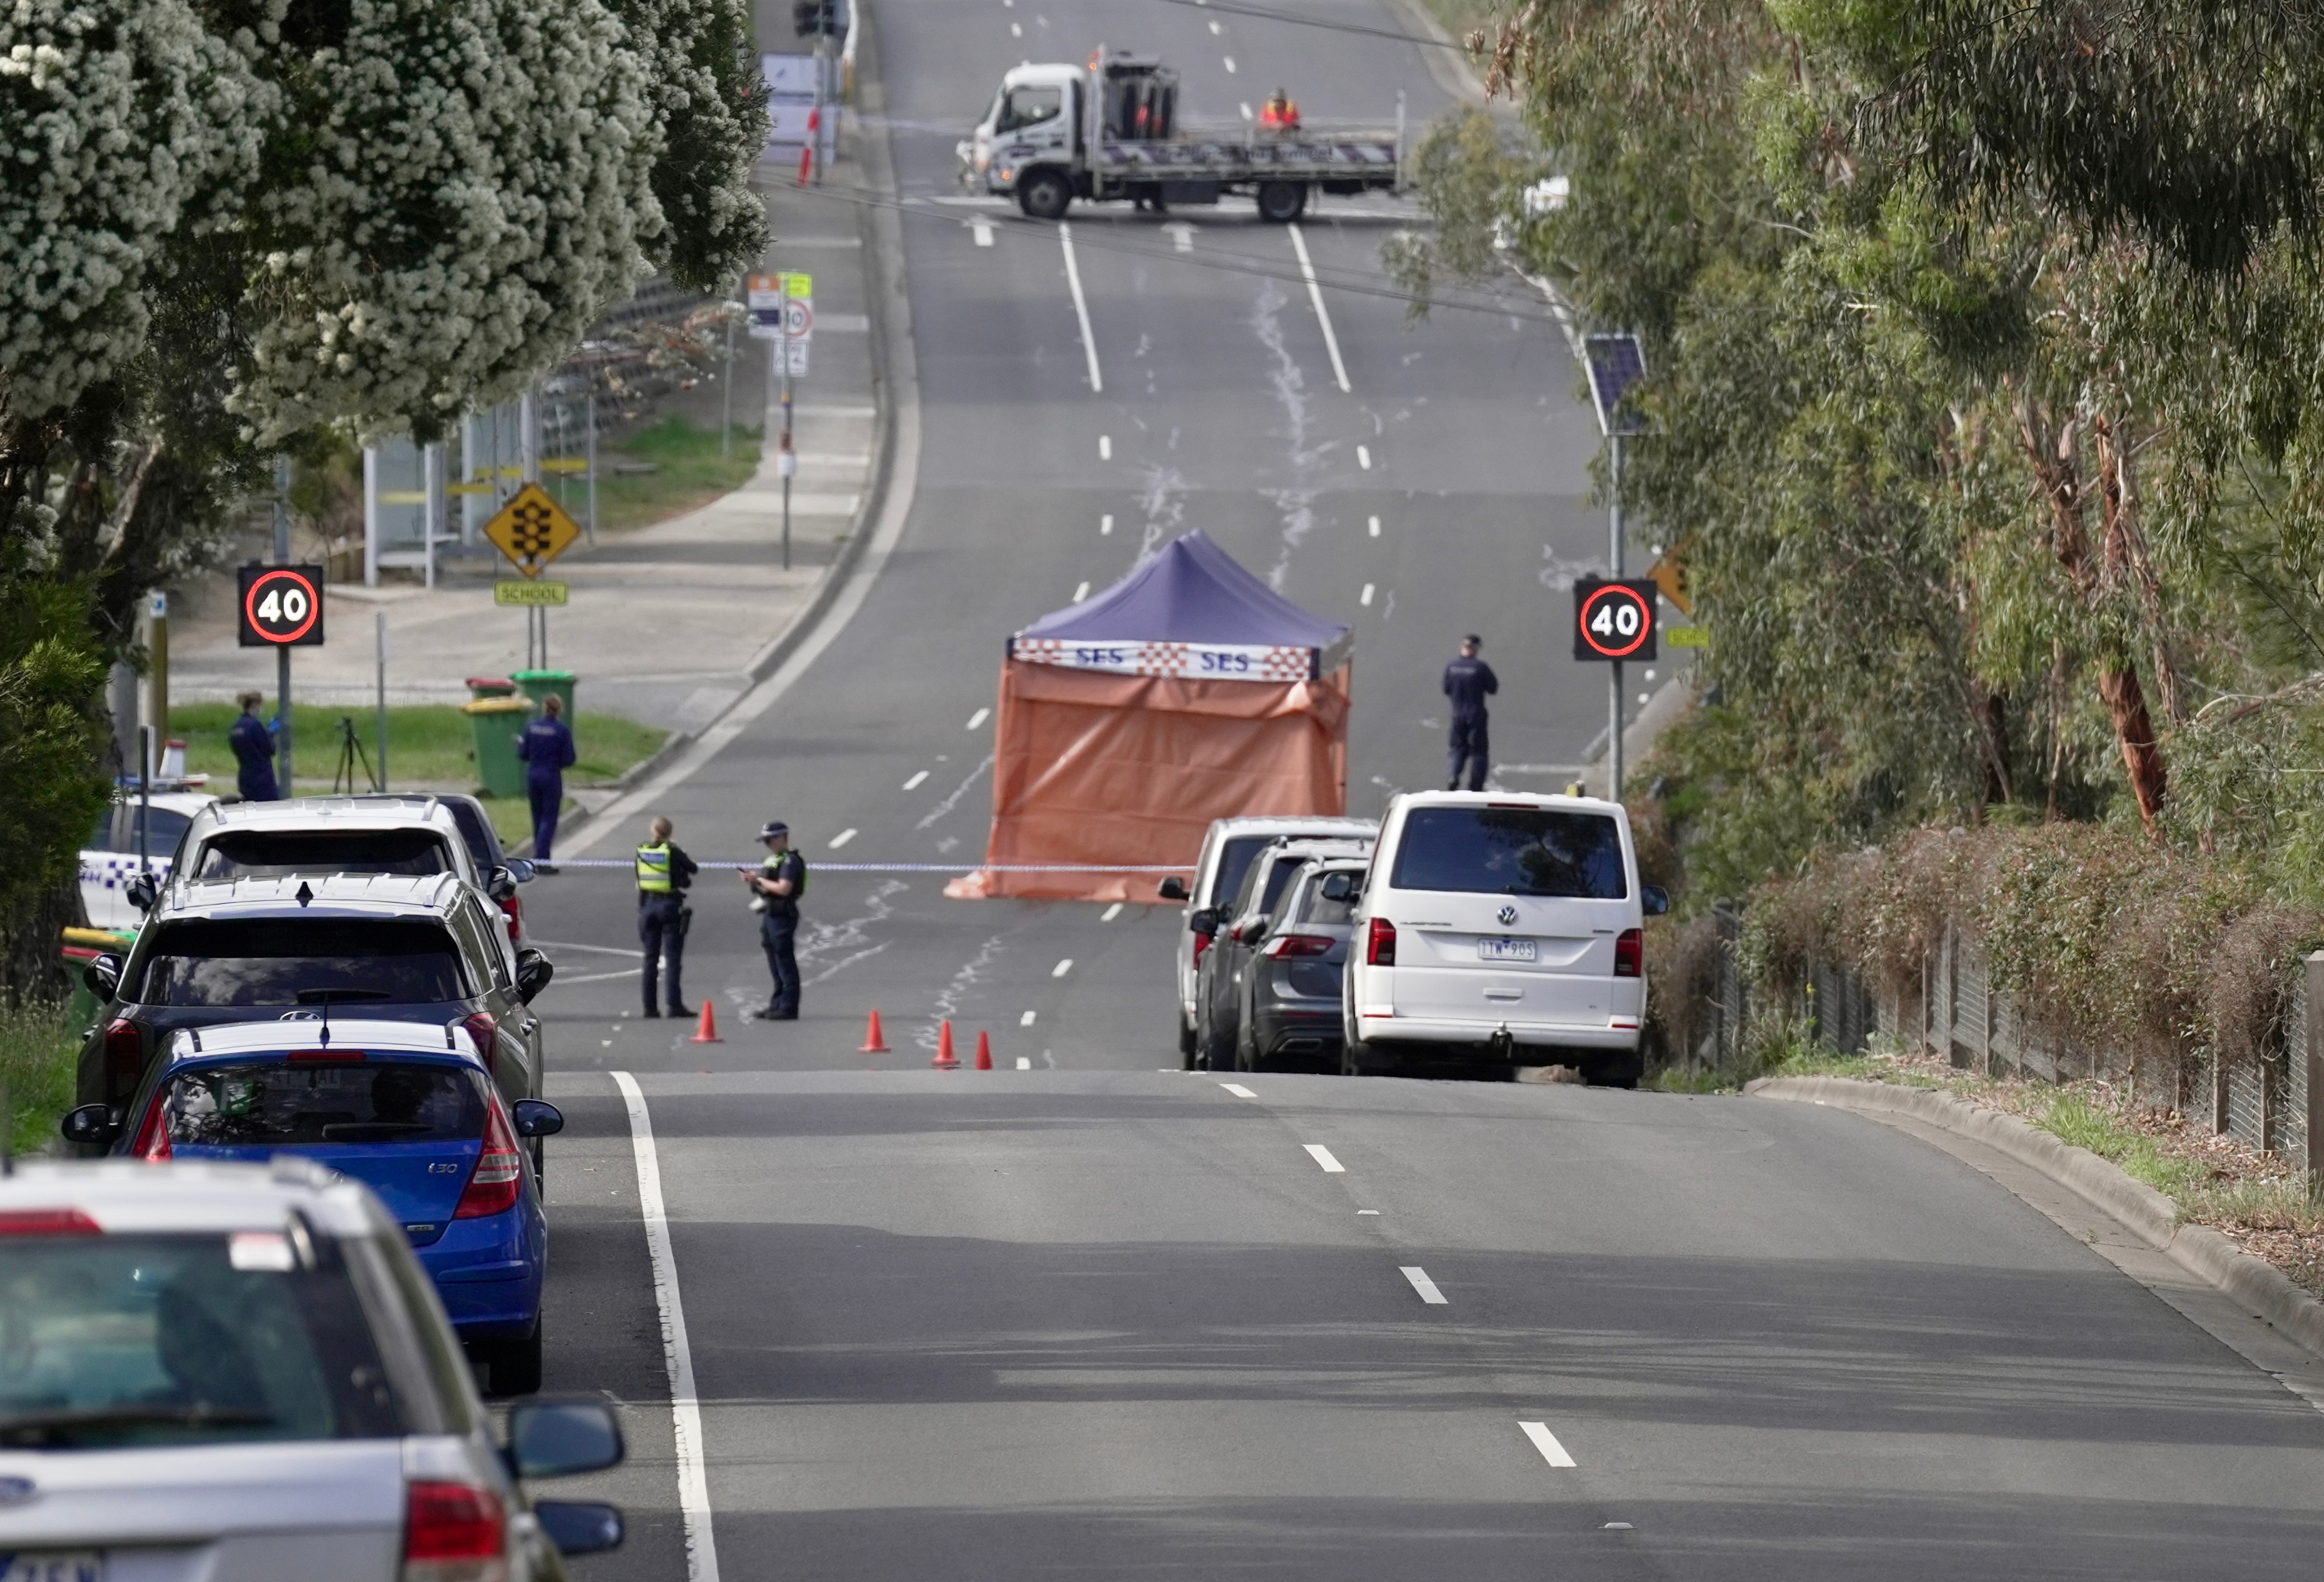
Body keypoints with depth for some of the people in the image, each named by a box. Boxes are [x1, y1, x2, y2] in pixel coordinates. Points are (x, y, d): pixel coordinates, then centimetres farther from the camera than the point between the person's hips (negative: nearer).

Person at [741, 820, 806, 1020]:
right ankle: (777, 1005, 19)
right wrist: (753, 881, 5)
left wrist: (760, 880, -14)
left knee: (785, 963, -7)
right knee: (775, 964, 14)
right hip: (770, 914, 10)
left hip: (783, 915, -10)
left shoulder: (790, 861, -13)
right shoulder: (772, 860, 17)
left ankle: (788, 1008, -6)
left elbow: (783, 889, -23)